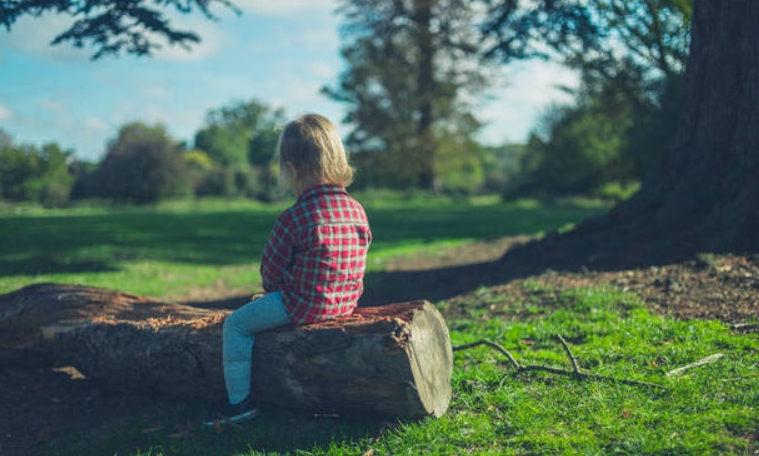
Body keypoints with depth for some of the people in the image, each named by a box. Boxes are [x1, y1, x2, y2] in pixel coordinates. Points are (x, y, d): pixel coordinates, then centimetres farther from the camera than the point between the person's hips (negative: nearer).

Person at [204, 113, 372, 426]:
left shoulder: (293, 219, -19)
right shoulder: (357, 210, 1)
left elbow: (270, 270, -7)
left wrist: (273, 288, 17)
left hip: (303, 305, -8)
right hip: (347, 302, 8)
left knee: (236, 324, 6)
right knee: (275, 299, 35)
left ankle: (239, 401, 8)